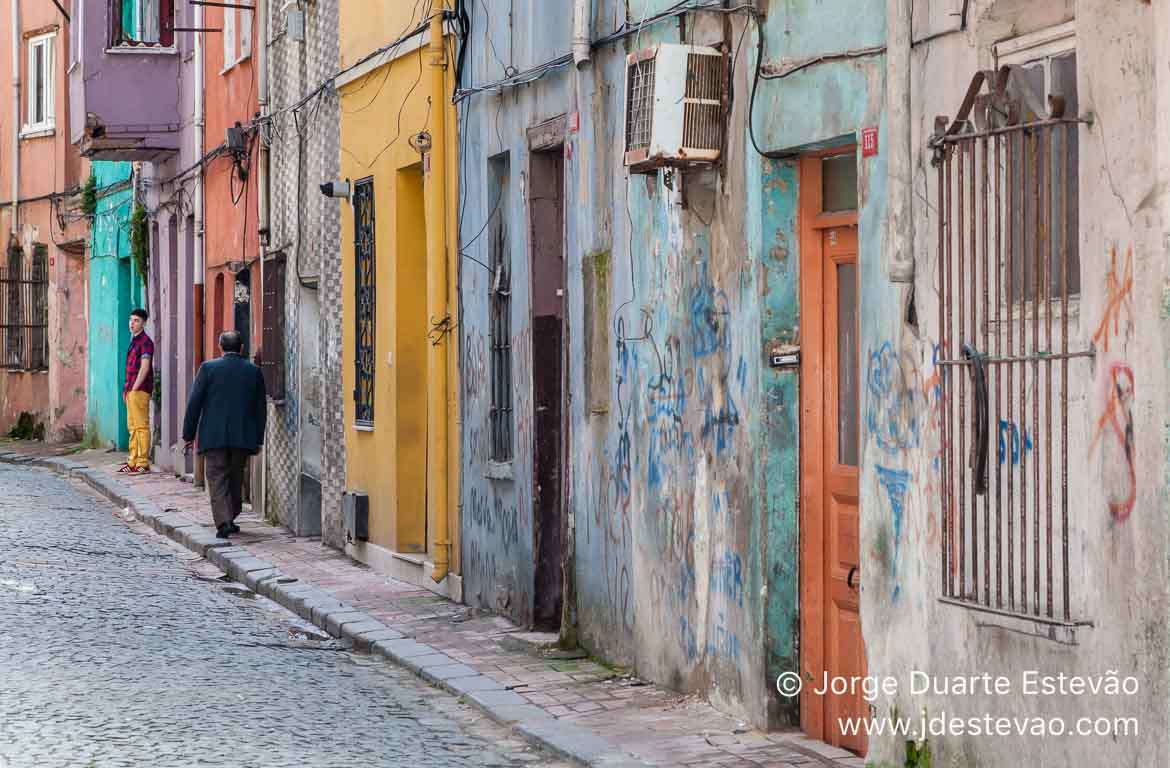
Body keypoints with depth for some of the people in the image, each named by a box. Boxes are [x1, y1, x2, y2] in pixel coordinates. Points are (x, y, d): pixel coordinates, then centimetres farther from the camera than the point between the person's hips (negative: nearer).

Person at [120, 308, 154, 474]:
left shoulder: (145, 342, -10)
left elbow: (144, 368, -17)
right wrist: (126, 389, 15)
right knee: (132, 427, 11)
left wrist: (134, 389, -16)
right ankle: (133, 462, 15)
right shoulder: (133, 340, 19)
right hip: (131, 390, 10)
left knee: (141, 426, -9)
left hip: (140, 390, -10)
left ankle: (143, 463, -9)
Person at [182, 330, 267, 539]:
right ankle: (230, 519, 22)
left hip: (214, 436, -3)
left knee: (217, 479, -2)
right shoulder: (254, 371, 4)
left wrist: (189, 434, 3)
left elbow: (194, 403, -4)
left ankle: (224, 522, -15)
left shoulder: (208, 368, -4)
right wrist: (257, 439, 16)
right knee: (236, 480, 16)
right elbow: (261, 408, 8)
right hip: (243, 437, 3)